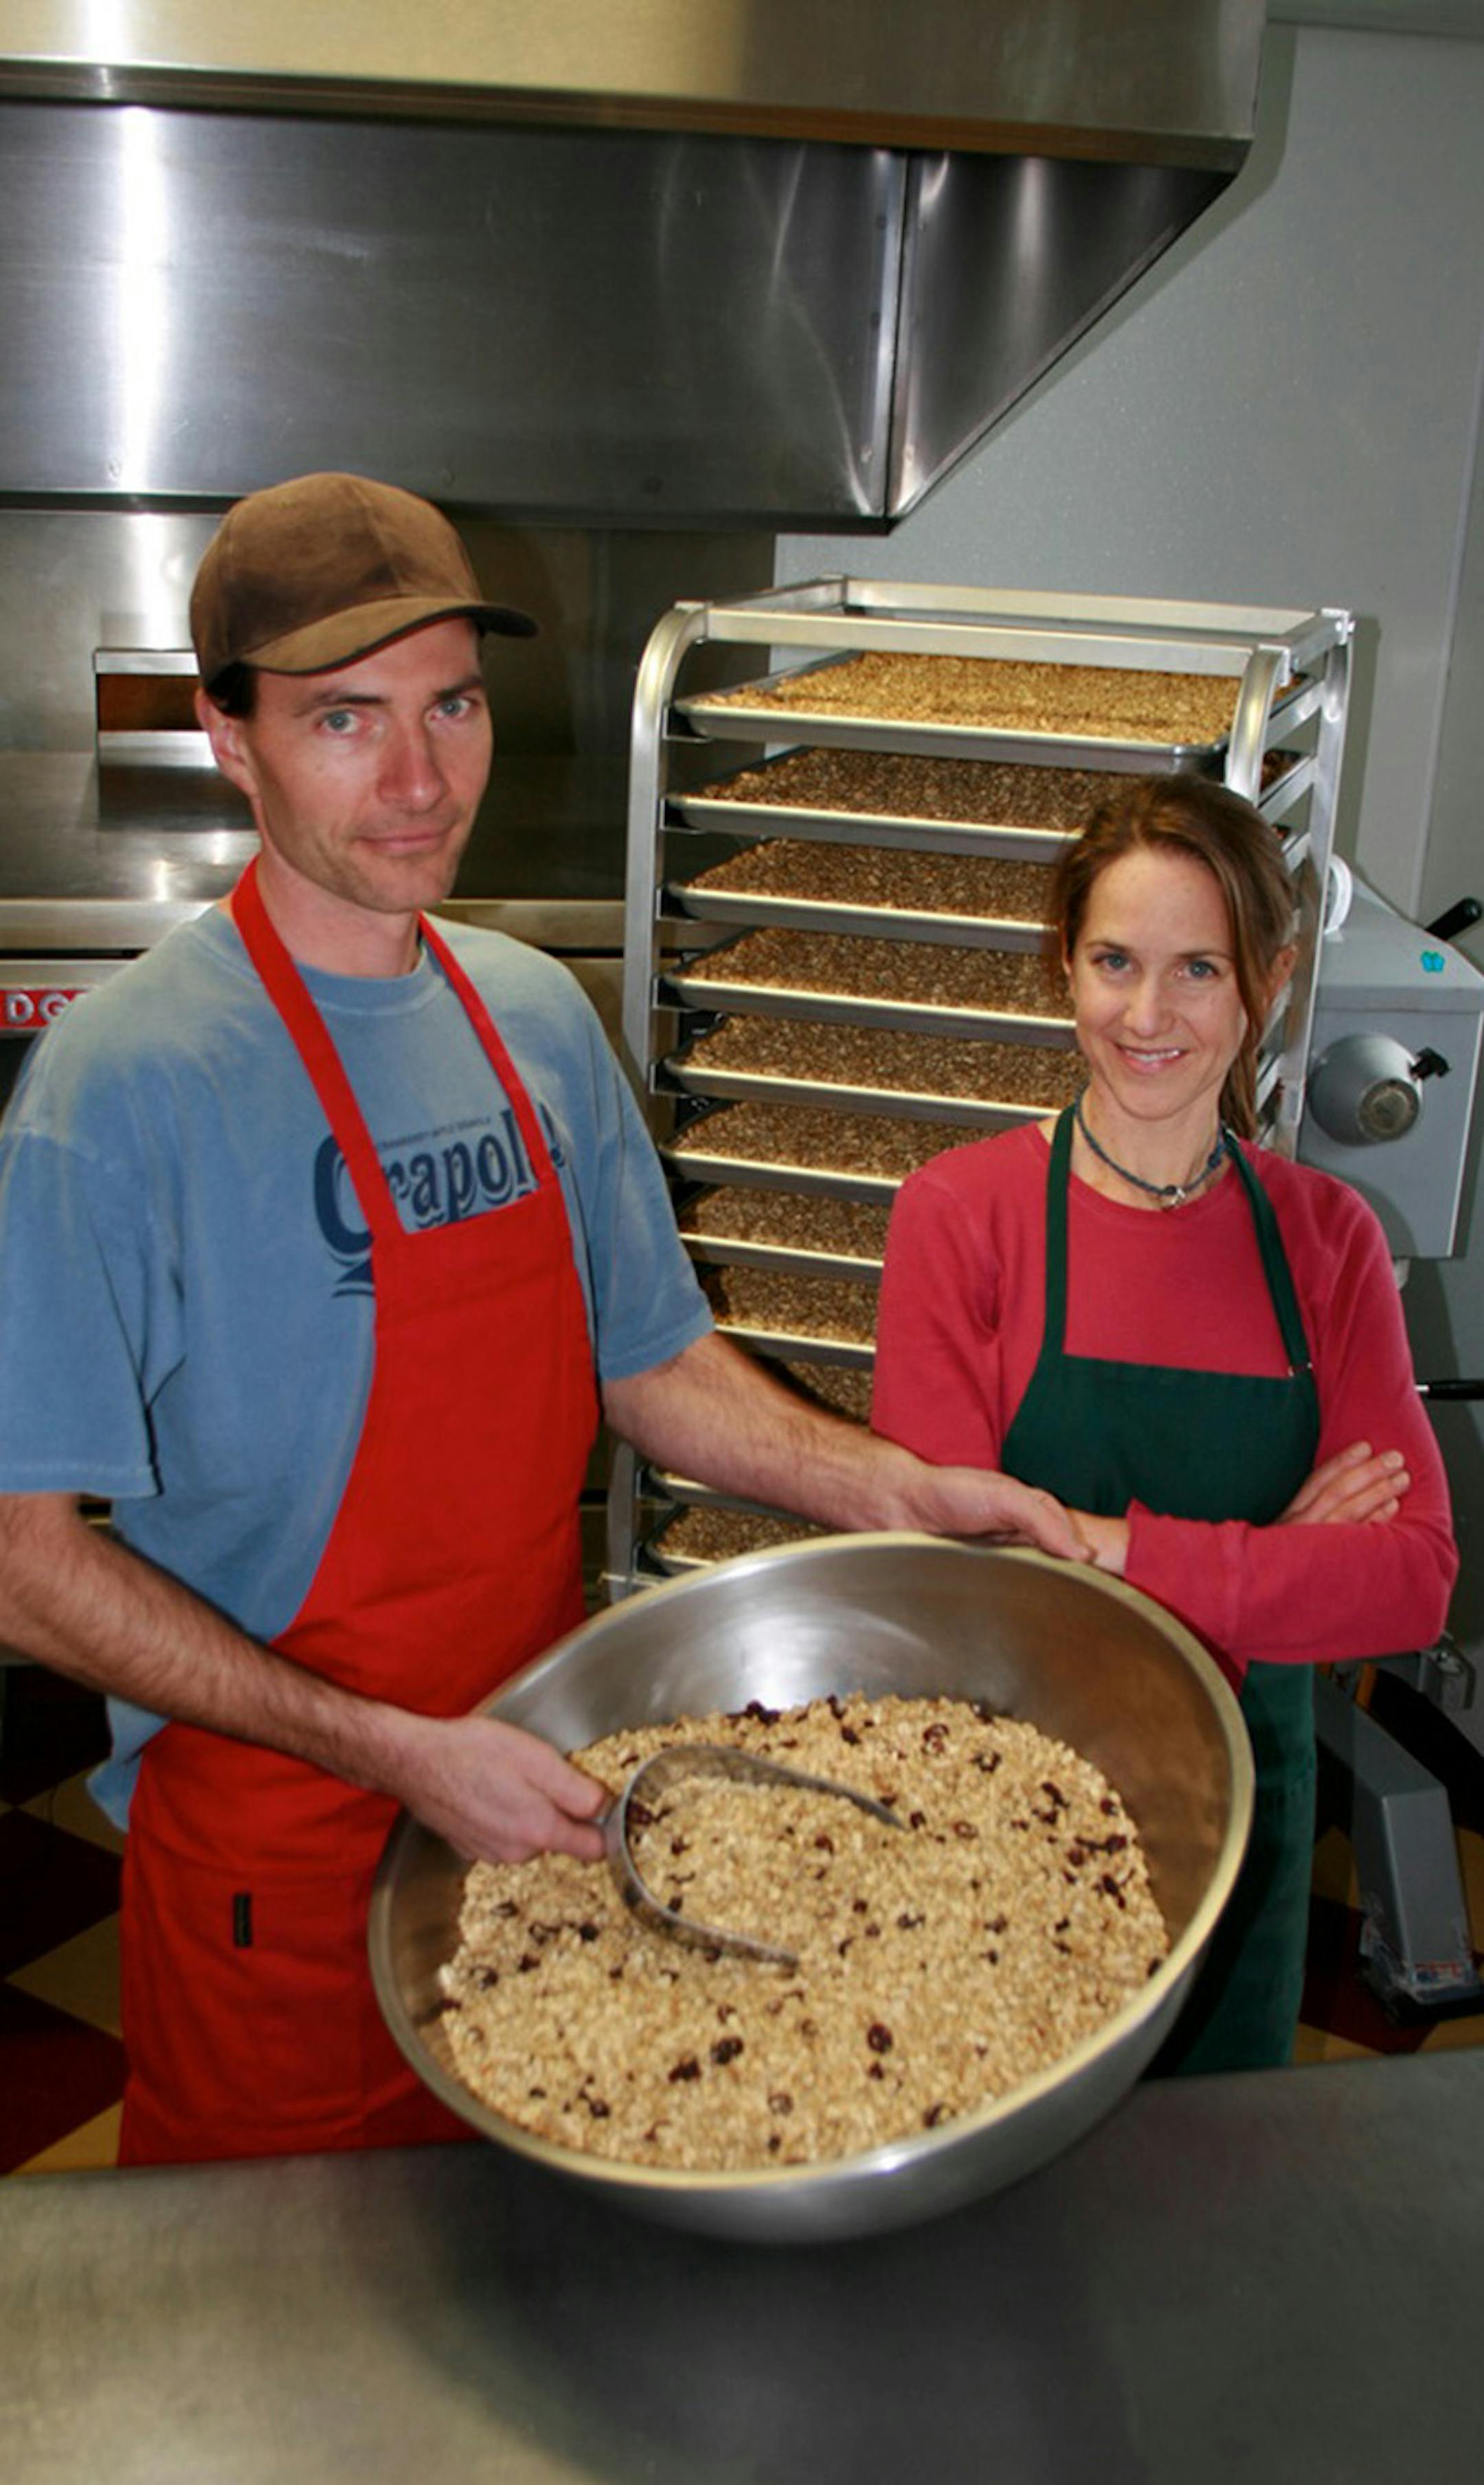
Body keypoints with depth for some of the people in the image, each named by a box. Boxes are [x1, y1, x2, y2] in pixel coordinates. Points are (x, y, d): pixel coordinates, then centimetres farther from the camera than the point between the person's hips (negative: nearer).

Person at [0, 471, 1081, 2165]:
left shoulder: (536, 1014, 0)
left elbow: (646, 1365, 8)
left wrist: (894, 1491, -7)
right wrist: (394, 1752, -25)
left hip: (540, 1798, 6)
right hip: (277, 1849, -5)